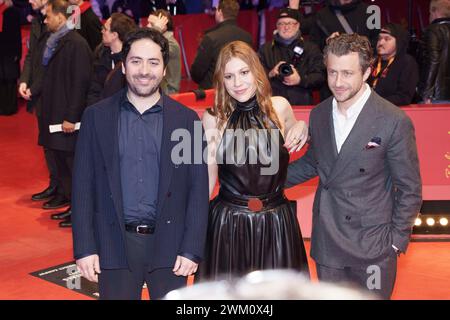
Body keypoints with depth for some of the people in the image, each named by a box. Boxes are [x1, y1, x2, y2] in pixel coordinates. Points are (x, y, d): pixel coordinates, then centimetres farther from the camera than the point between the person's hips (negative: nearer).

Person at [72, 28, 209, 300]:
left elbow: (198, 189, 0)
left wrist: (192, 250, -5)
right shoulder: (96, 117, 1)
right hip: (115, 245, 0)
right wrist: (84, 247, -4)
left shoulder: (187, 120, 0)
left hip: (168, 244, 0)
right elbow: (83, 185, 1)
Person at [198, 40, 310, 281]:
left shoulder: (279, 107, -2)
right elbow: (206, 183, 1)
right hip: (228, 225, -1)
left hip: (277, 224, 2)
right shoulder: (213, 119, -5)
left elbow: (294, 146, 18)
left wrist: (302, 129, -1)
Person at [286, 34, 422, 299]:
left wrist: (397, 240, -9)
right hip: (327, 242, 5)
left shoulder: (394, 121, -15)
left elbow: (410, 189, -8)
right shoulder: (319, 115, 1)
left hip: (373, 246, -5)